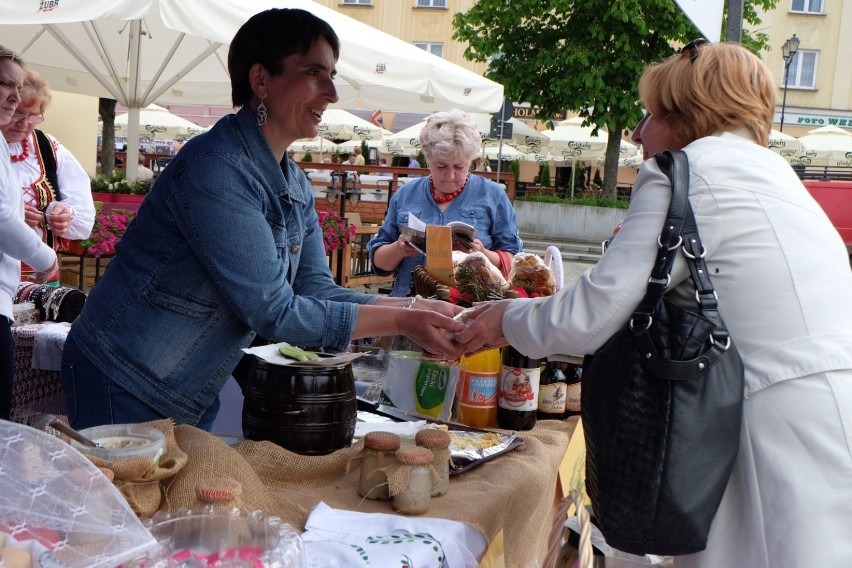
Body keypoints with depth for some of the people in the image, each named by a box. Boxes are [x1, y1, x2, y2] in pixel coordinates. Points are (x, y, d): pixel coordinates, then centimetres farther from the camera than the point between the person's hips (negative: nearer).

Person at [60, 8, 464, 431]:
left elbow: (316, 291, 0)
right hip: (123, 387, -8)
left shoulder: (296, 186, 3)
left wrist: (417, 309, -12)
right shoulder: (216, 168, -25)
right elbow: (273, 312, -27)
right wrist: (400, 322, -25)